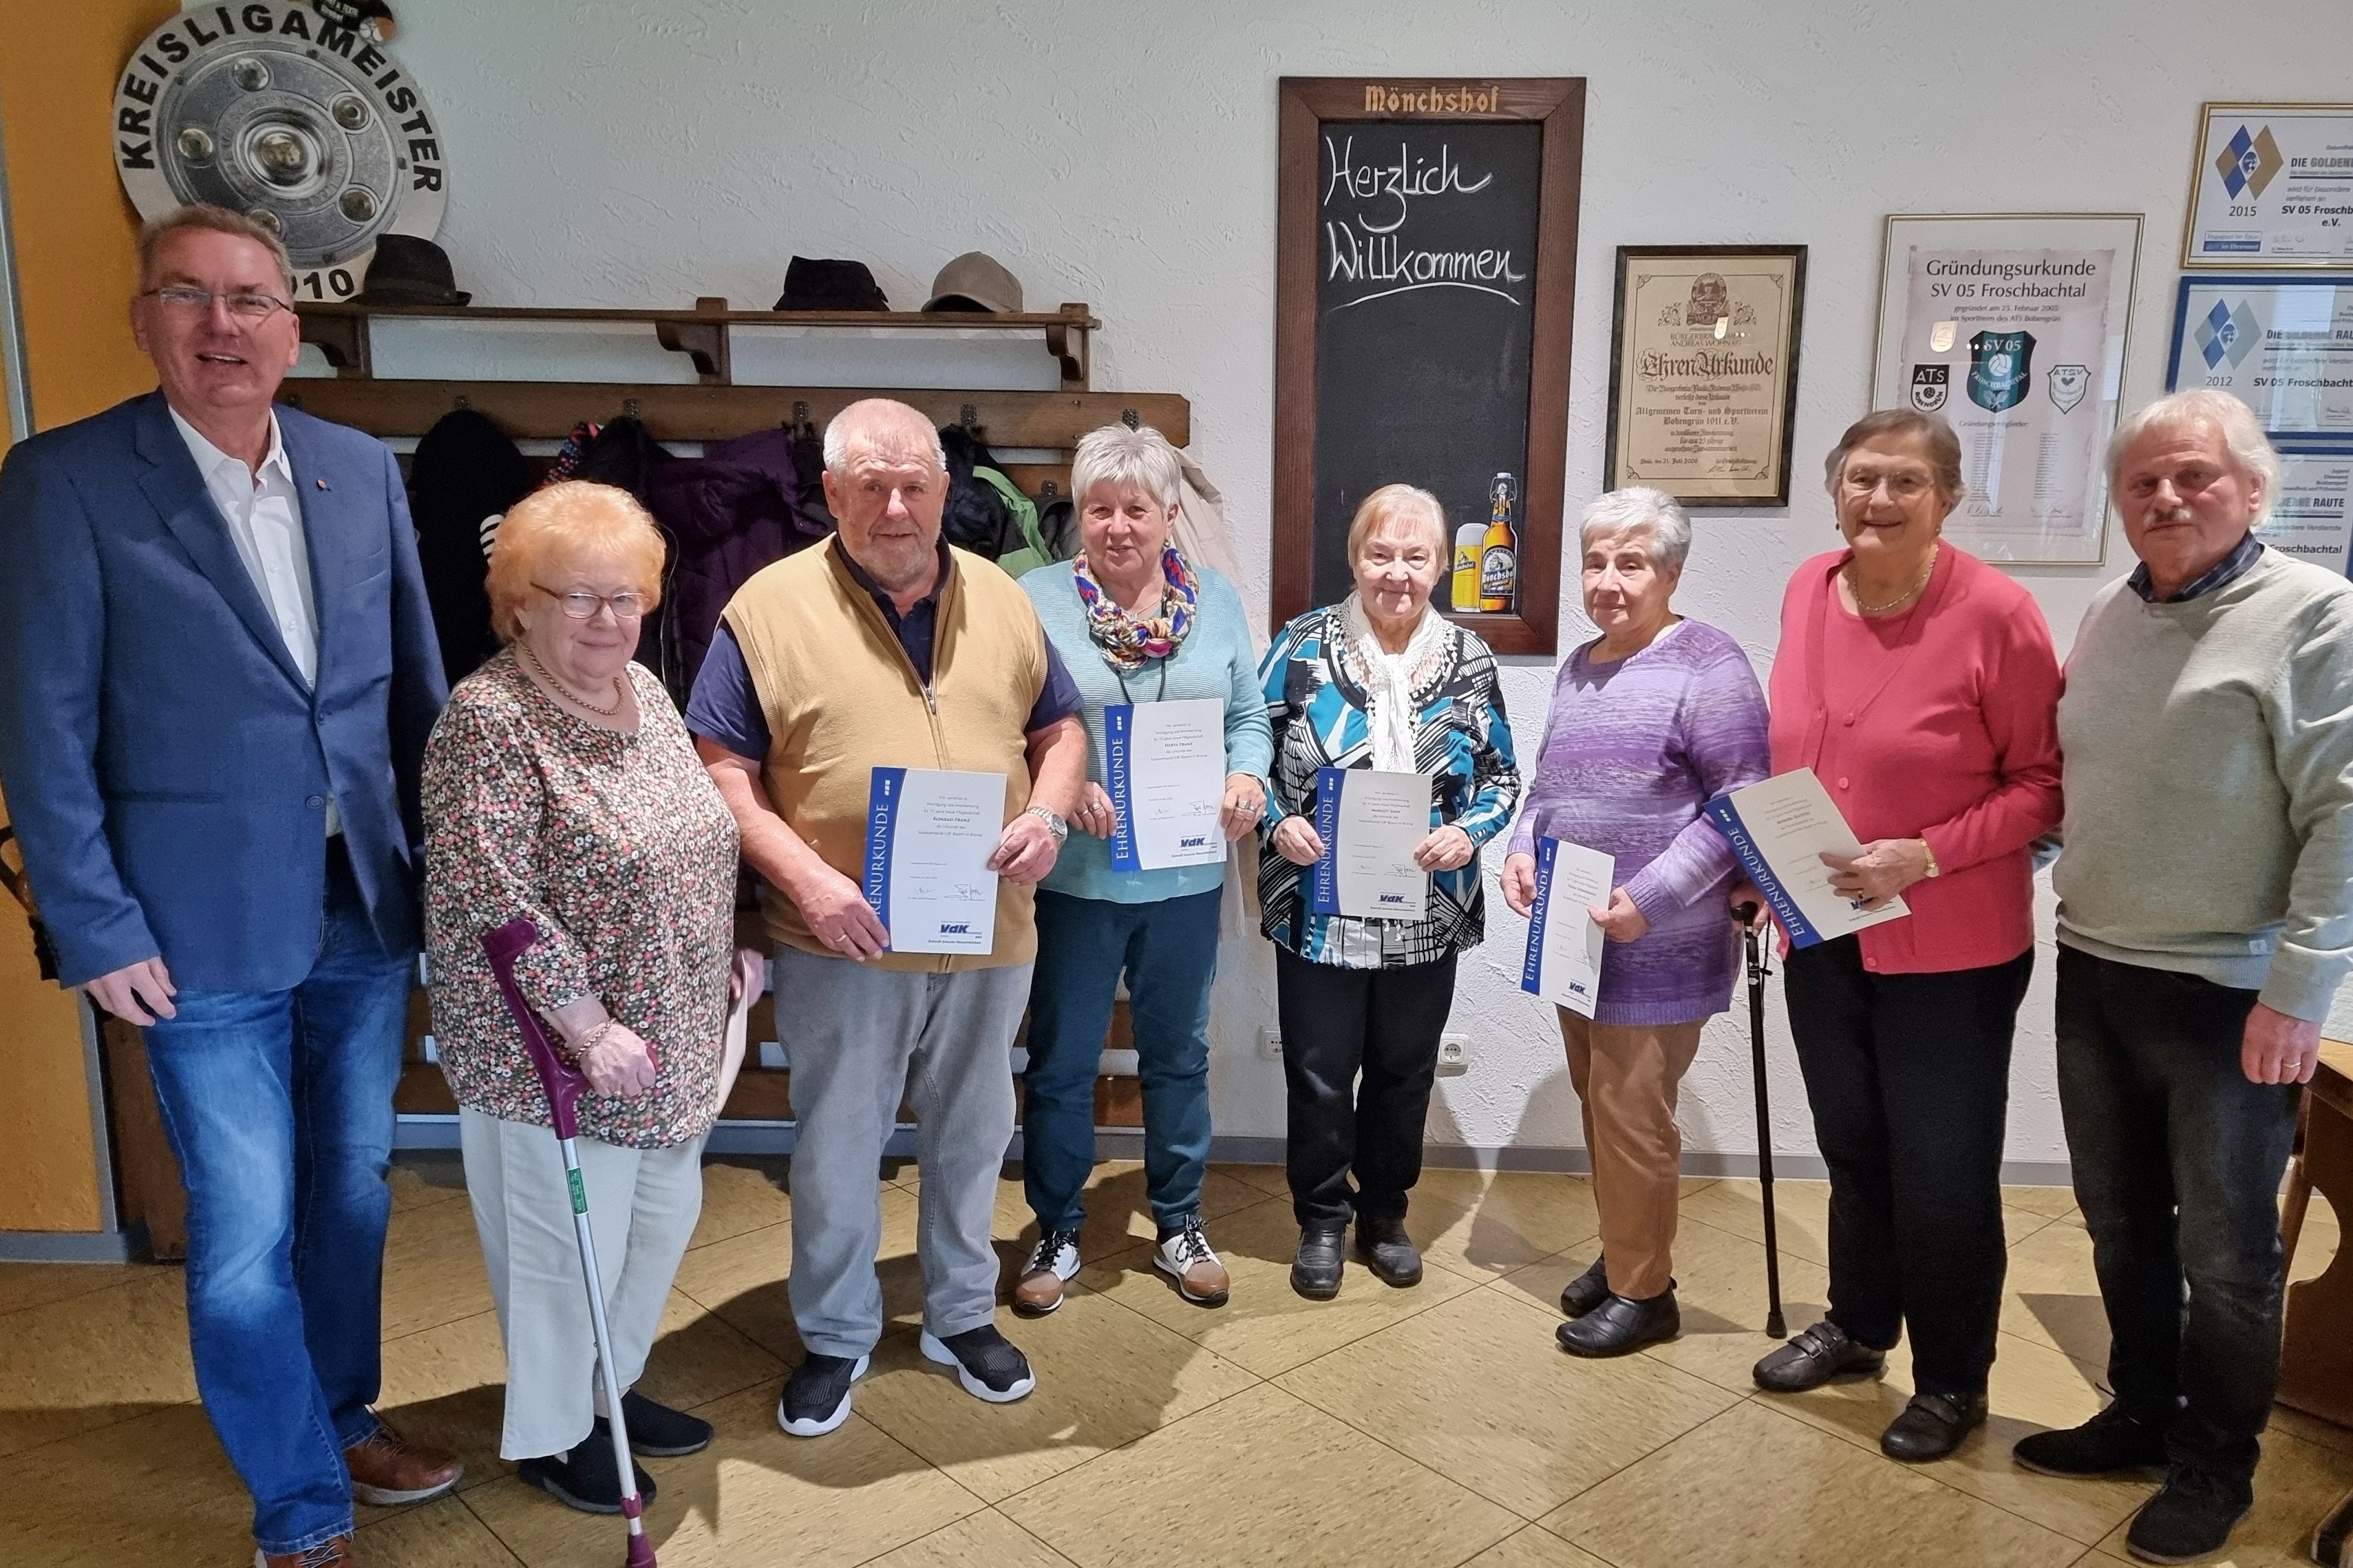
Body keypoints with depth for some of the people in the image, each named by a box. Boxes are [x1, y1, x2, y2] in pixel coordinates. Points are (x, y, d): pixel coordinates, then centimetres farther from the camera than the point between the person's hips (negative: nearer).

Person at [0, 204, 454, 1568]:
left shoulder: (364, 471, 4)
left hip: (367, 914, 4)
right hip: (208, 932, -4)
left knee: (355, 1191, 18)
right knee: (247, 1232, 5)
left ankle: (343, 1419, 40)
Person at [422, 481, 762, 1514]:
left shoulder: (644, 689, 5)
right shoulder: (489, 719, -18)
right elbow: (491, 900, -23)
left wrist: (734, 947, 13)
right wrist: (590, 1029, -23)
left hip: (671, 1038, 8)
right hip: (553, 1048, -8)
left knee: (665, 1215, 19)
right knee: (570, 1243, 7)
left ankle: (610, 1386, 41)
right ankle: (549, 1436, 30)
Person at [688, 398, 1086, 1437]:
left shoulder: (1001, 601, 5)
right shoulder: (770, 607, -8)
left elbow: (1061, 727, 12)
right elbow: (719, 768, -8)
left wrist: (1049, 813, -8)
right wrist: (802, 876, -20)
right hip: (844, 939, -3)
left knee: (971, 1136, 18)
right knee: (835, 1150, 11)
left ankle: (962, 1315, 39)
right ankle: (836, 1337, 33)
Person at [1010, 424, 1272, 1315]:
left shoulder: (1215, 601, 4)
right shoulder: (1036, 600, -6)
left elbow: (1248, 716, 9)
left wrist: (1248, 777, -11)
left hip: (1186, 877, 3)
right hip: (1075, 875, -2)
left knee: (1179, 1056, 16)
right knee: (1061, 1063, 9)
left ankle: (1179, 1225, 34)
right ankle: (1058, 1232, 29)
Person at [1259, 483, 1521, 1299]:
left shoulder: (1468, 657, 2)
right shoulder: (1303, 646, -4)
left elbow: (1502, 776, 6)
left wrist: (1468, 834, -13)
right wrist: (1279, 822, -16)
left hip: (1429, 916, 2)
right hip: (1320, 909, -2)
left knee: (1404, 1074, 15)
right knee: (1319, 1075, 7)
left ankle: (1385, 1215, 35)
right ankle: (1322, 1220, 28)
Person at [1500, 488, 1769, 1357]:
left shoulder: (1706, 666, -13)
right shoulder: (1580, 667, 12)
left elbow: (1742, 803, -17)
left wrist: (1649, 897, -23)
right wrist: (1522, 851, 0)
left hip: (1656, 952, -8)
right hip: (1573, 941, 8)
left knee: (1632, 1120, 1)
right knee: (1599, 1108, 18)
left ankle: (1644, 1292, 17)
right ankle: (1621, 1255, 35)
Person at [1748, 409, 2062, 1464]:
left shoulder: (1997, 614, -16)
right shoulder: (1808, 591, 0)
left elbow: (2044, 781, -11)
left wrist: (1924, 857, -22)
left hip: (1951, 947, -5)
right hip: (1822, 933, 5)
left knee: (1942, 1172, 8)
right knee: (1852, 1146, 21)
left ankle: (1953, 1380, 30)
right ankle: (1857, 1326, 43)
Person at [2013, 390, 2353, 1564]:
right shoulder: (2108, 616, 9)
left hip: (2228, 994, -6)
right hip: (2093, 973, 6)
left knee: (2224, 1249, 8)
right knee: (2120, 1222, 17)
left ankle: (2215, 1464, 26)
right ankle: (2141, 1413, 35)